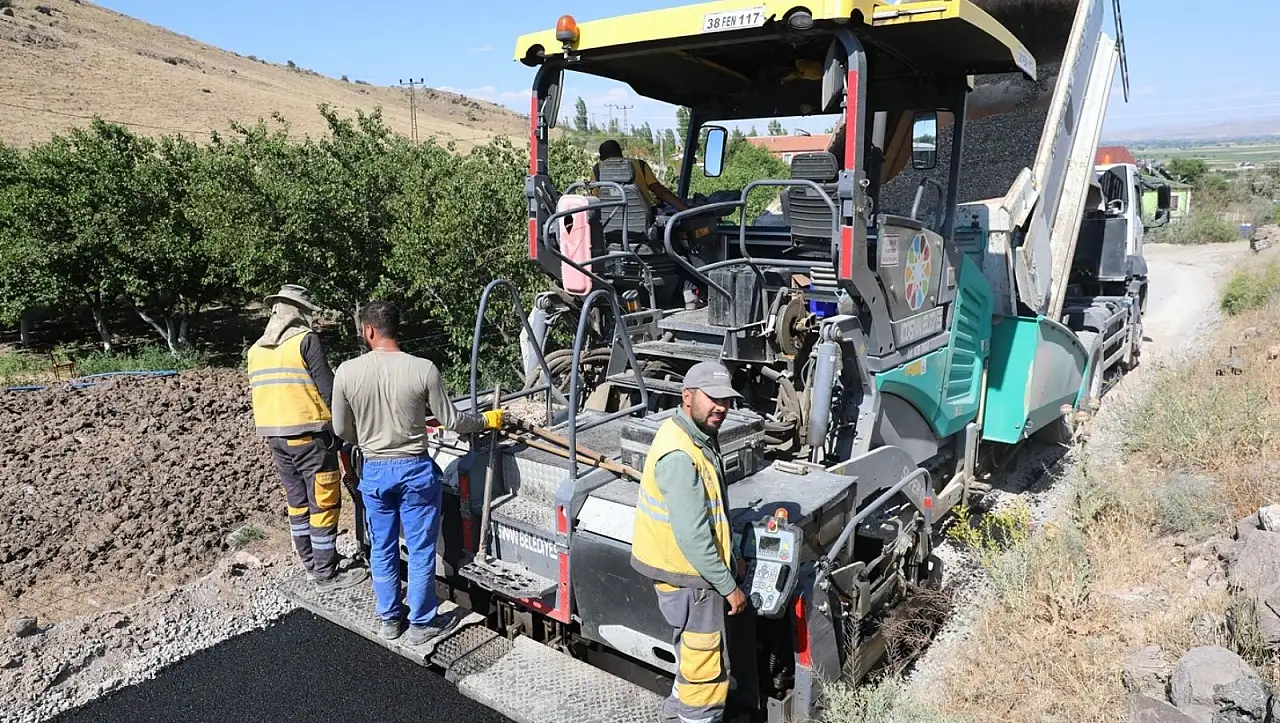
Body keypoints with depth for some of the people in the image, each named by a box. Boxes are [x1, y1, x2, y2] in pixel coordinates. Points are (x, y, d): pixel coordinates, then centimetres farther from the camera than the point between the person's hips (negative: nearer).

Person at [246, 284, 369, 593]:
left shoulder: (256, 349, 14)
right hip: (308, 434, -8)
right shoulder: (306, 340, -10)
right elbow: (328, 389, -13)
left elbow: (261, 392, 18)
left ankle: (312, 565, 27)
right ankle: (327, 576, 4)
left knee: (298, 502, 17)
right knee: (324, 505, -1)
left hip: (273, 435, 8)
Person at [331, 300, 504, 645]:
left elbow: (341, 430, 1)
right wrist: (488, 420, 10)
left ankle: (389, 620, 31)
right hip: (415, 469, -2)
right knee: (420, 549, 11)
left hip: (374, 471, 2)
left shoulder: (346, 372, -10)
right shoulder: (422, 369, -16)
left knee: (382, 549, 18)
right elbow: (451, 421, -8)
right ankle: (421, 623, 22)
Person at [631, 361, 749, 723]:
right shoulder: (679, 455, -28)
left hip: (692, 569, 10)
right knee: (707, 666, 5)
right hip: (688, 574, -10)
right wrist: (728, 585, -19)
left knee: (695, 653, 27)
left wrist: (728, 559, 16)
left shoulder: (698, 437, 5)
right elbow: (691, 536, -28)